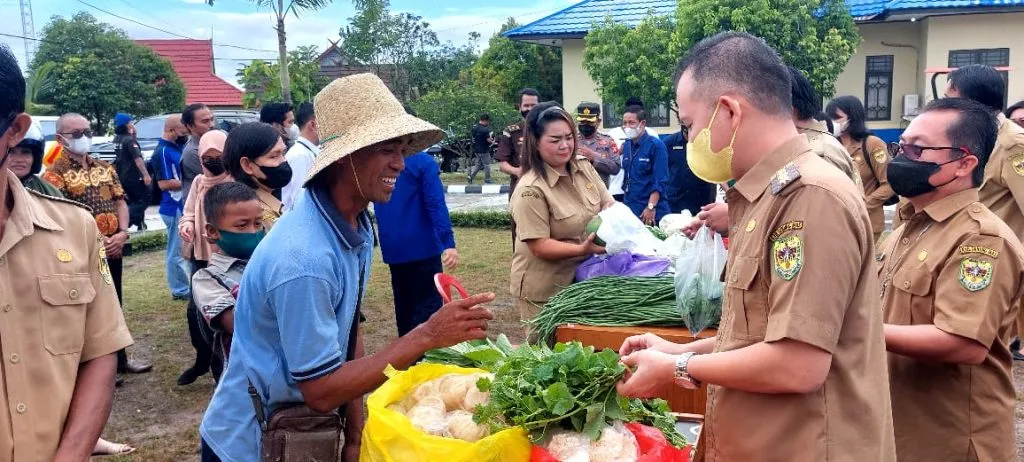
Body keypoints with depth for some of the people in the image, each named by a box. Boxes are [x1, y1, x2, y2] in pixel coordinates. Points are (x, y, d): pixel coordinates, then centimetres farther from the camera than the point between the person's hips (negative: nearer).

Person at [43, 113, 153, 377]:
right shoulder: (55, 174, -9)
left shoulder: (105, 168, 11)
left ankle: (119, 358, 30)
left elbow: (120, 202, 10)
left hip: (113, 251, 6)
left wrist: (122, 232, -7)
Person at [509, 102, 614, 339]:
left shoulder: (584, 168, 1)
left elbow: (609, 204, 7)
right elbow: (540, 246, -23)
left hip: (583, 279, 7)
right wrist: (581, 250, -35)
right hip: (544, 290, -6)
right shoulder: (531, 190, -22)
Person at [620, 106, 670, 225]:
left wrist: (651, 207, -20)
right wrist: (625, 201, 13)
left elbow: (660, 181, -13)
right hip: (629, 208, 6)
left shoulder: (656, 145, -9)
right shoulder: (626, 145, 9)